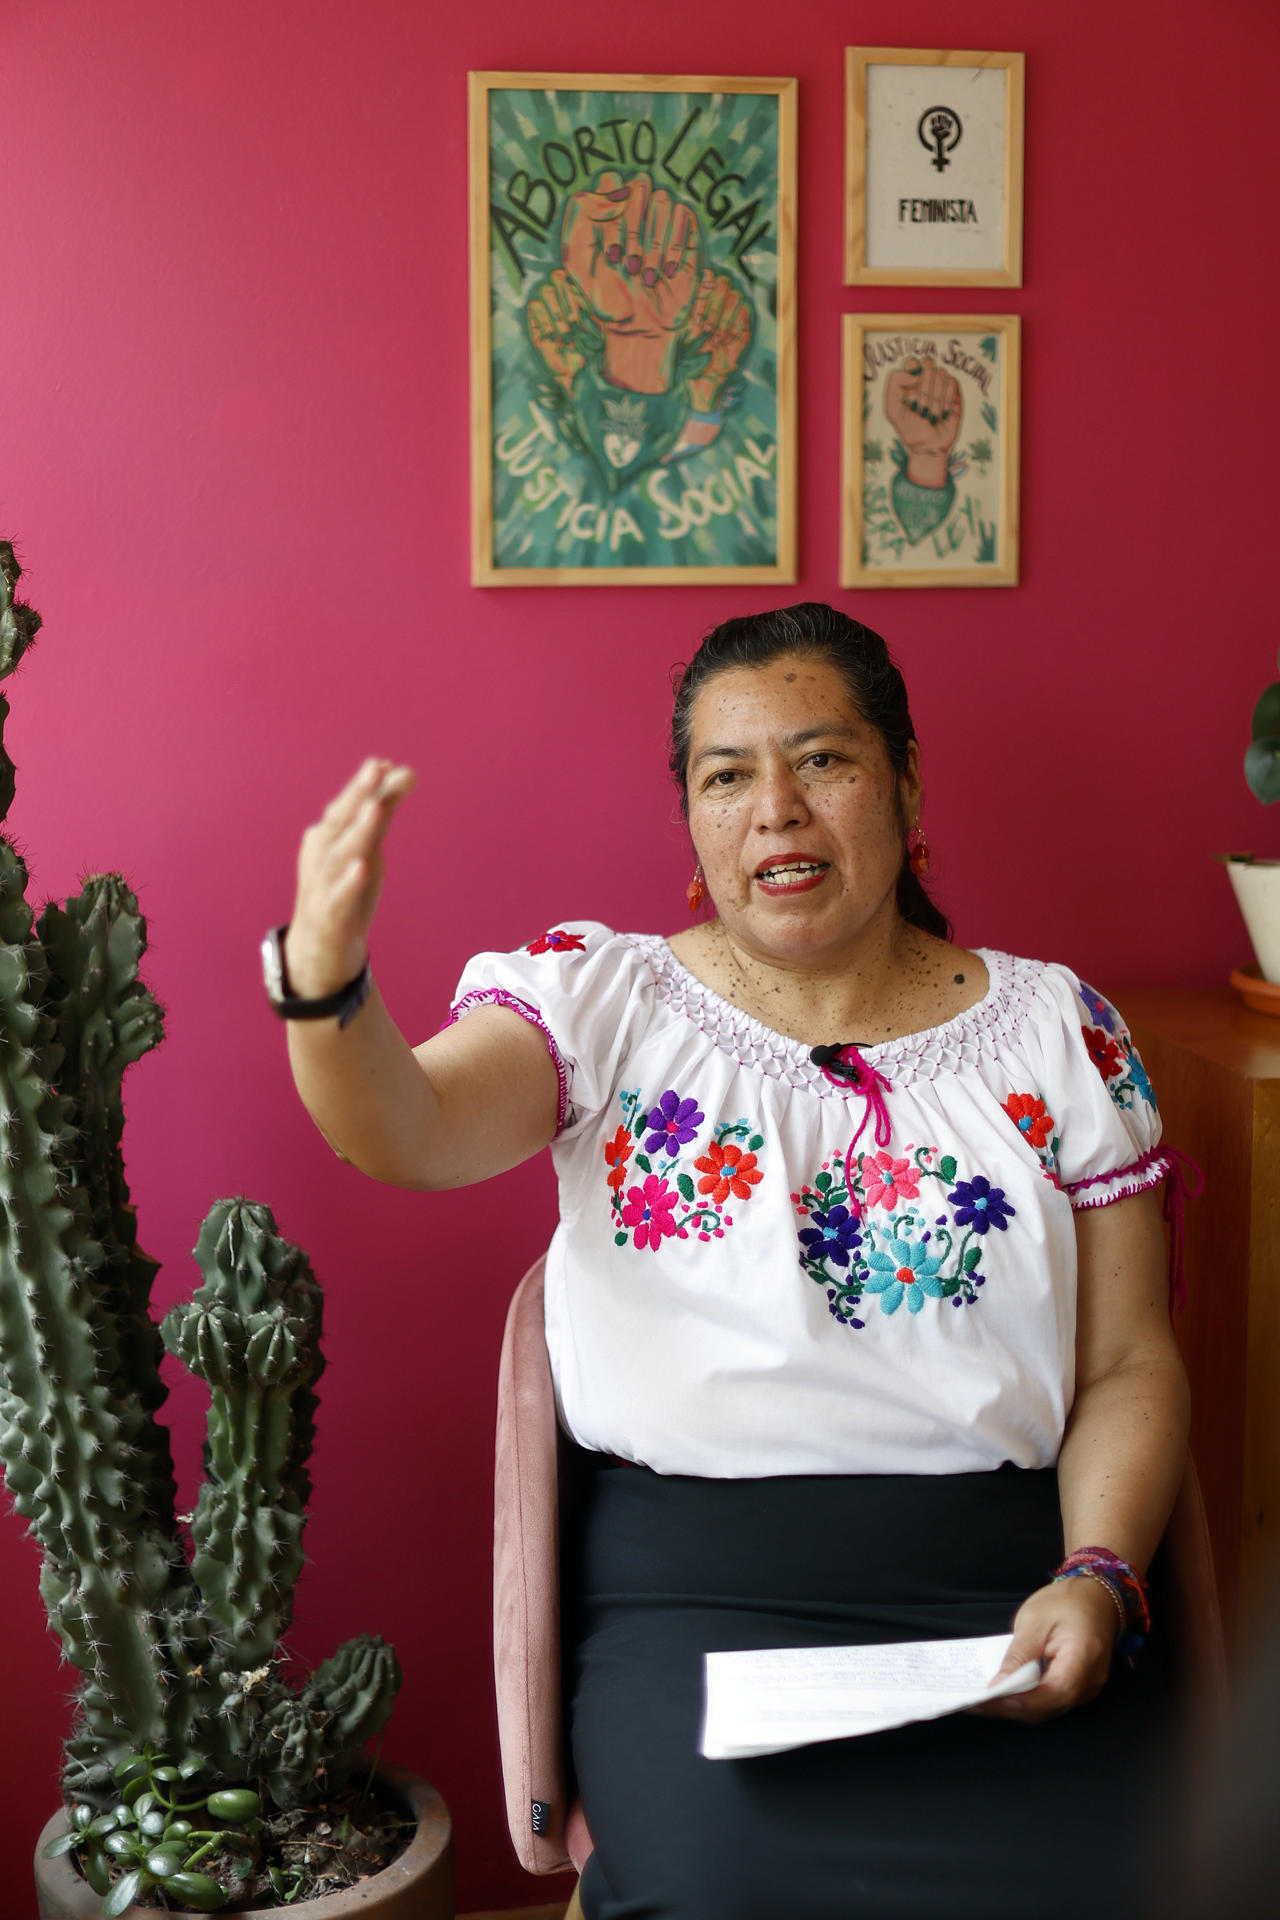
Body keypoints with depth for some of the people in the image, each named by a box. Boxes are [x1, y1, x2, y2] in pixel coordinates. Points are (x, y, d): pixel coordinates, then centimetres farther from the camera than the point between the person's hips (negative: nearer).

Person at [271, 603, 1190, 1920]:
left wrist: (1097, 1578, -8)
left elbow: (1128, 1367, 9)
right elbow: (406, 1134, -13)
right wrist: (325, 973, -34)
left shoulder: (1057, 1030, 10)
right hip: (689, 1588, -2)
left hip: (1000, 1586, 2)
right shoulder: (602, 997, 6)